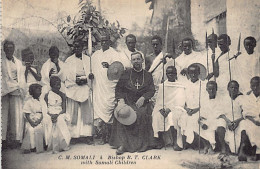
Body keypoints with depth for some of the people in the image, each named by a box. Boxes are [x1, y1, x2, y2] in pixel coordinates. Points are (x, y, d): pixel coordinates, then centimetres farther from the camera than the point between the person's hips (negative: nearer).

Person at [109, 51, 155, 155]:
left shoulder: (147, 75, 14)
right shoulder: (126, 74, 12)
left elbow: (152, 90, 6)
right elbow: (118, 89, 6)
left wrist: (143, 98, -13)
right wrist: (121, 100, -11)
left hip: (141, 103, 0)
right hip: (127, 102, 0)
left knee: (142, 115, -31)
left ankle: (141, 144, -18)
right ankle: (122, 144, -29)